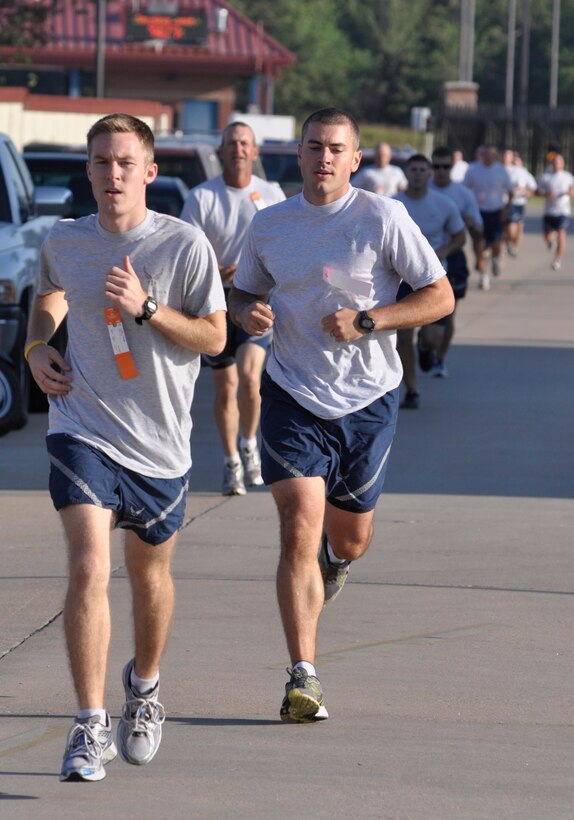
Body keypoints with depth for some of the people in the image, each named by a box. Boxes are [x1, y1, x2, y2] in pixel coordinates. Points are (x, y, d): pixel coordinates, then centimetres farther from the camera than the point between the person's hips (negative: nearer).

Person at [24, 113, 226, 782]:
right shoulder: (63, 242, 0)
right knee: (89, 570, -17)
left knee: (150, 576, 16)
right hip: (82, 431, 0)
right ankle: (90, 727, -12)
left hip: (159, 445, 0)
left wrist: (147, 307, -20)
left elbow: (215, 337, -7)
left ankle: (144, 683, 46)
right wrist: (37, 348, 4)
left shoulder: (185, 245, -9)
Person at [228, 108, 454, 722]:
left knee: (349, 541, 14)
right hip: (292, 396, 0)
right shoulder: (269, 225, 3)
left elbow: (441, 297, -6)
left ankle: (332, 562, 54)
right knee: (299, 531, -16)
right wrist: (246, 312, -6)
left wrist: (367, 320, -18)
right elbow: (242, 291, 19)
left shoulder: (382, 219, -7)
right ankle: (303, 678, -15)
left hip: (367, 399, 0)